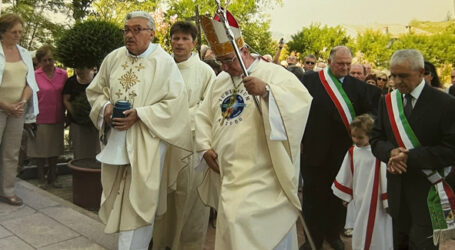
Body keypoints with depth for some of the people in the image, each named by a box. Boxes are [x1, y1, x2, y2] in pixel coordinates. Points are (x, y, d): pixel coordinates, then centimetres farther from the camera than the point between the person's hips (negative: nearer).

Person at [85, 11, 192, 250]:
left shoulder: (164, 62, -8)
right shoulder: (113, 58, 6)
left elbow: (175, 101, -12)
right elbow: (95, 91, 14)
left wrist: (139, 114, -20)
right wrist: (105, 107, -9)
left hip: (146, 140, -5)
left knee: (138, 200, -3)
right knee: (119, 196, 15)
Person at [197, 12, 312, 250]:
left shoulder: (273, 73, -7)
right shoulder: (220, 81, 14)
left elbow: (303, 100, -23)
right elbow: (203, 115, 18)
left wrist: (267, 90, -38)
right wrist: (205, 147, 3)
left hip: (260, 177, -7)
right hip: (227, 174, 7)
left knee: (241, 220, -14)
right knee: (232, 223, 16)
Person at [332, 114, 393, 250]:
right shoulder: (352, 152, 0)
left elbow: (385, 177, -14)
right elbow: (346, 176, 11)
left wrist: (387, 201, -9)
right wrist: (345, 195, 18)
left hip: (375, 199, -5)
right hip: (359, 199, 6)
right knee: (360, 227, 19)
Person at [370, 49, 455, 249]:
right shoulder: (387, 102, 6)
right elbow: (376, 140, 6)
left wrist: (409, 157, -22)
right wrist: (391, 152, -17)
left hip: (428, 192, -4)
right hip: (397, 189, 5)